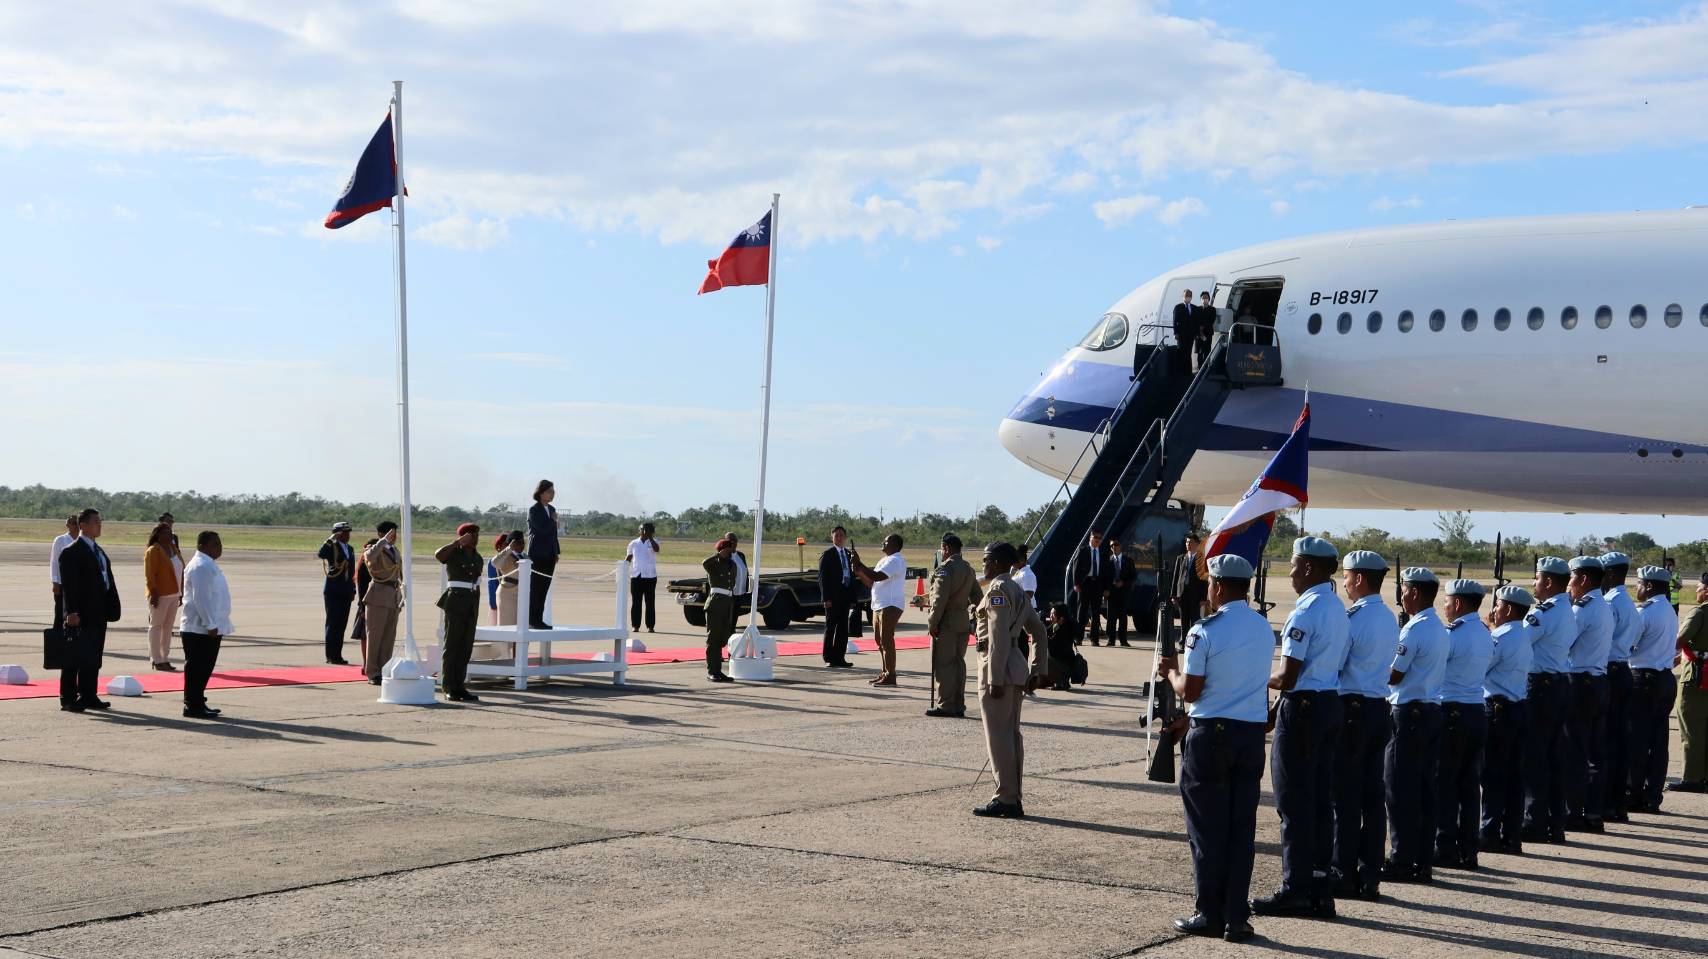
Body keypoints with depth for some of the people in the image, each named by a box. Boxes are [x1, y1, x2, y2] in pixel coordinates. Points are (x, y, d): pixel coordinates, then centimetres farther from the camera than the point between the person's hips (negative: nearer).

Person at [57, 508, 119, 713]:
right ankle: (68, 699, 1)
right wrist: (71, 612, -22)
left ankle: (88, 697, 20)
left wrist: (112, 607, 10)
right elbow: (68, 585, -16)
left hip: (98, 616, 8)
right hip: (80, 617, -8)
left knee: (93, 659, 12)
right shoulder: (72, 553, -10)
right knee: (75, 658, -4)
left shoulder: (99, 551, 17)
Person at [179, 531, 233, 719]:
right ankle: (193, 706, 0)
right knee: (196, 668, -4)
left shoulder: (209, 565, 16)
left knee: (204, 668, 15)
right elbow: (201, 598, -22)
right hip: (199, 628, -10)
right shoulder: (201, 566, -17)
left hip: (210, 628, 10)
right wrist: (210, 625, -22)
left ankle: (198, 703, 22)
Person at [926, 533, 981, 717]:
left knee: (943, 665, -3)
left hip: (947, 623, -8)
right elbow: (977, 597, 18)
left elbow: (939, 600, -19)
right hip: (964, 623, 8)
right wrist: (974, 618, 20)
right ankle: (958, 705, 16)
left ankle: (944, 706, -2)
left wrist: (932, 623, -15)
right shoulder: (968, 569, 14)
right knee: (958, 663, 13)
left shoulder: (945, 569, -14)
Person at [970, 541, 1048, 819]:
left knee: (998, 735, -5)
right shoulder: (1017, 590, 16)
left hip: (998, 667, -10)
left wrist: (995, 679, -22)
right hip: (1017, 664, 10)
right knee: (1012, 733, 12)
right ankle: (1014, 799, 16)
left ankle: (1005, 799, -3)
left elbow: (999, 637, -21)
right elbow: (1039, 632, 18)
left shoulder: (997, 590, -14)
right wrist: (1037, 670, 18)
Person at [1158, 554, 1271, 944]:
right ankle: (1236, 918, 9)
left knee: (1208, 828, 4)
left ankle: (1210, 914, 9)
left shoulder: (1205, 631, -13)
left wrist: (1171, 672, 10)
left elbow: (1190, 692, -12)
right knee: (1242, 827, 7)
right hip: (1253, 733, 5)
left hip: (1211, 734, -5)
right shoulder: (1264, 628, 6)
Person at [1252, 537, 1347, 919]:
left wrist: (1263, 679, 1)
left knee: (1294, 803, -4)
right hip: (1331, 702, 9)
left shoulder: (1305, 613, -17)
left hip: (1302, 706, -9)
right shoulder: (1338, 610, 12)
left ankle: (1295, 889, -1)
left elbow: (1287, 677, -20)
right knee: (1321, 799, 11)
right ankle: (1319, 886, 15)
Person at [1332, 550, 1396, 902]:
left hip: (1351, 709, -8)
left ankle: (1344, 875, 0)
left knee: (1345, 796, -3)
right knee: (1372, 796, 8)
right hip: (1379, 707, 8)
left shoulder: (1354, 618, -14)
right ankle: (1370, 877, 10)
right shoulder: (1390, 619, 12)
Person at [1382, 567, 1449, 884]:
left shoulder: (1414, 630, -15)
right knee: (1424, 788, 10)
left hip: (1408, 714, -9)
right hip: (1431, 711, 9)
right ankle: (1422, 860, 13)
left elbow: (1393, 676, -14)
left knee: (1400, 790, -4)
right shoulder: (1440, 629, 14)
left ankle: (1401, 861, -2)